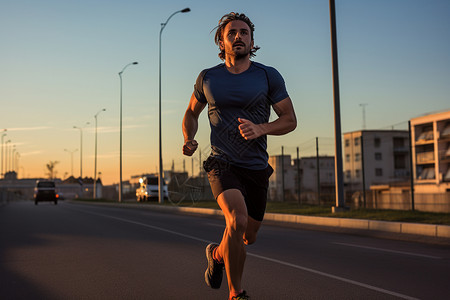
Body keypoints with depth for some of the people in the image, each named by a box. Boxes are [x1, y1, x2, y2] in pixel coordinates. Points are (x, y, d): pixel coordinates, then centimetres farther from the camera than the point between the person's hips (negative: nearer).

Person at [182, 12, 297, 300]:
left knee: (249, 236, 13)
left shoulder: (268, 76, -1)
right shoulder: (208, 78, 3)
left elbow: (290, 120, -1)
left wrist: (260, 129, -20)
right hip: (222, 164, -2)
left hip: (257, 168, 2)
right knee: (238, 220, -28)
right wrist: (189, 139, -2)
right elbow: (192, 113, 18)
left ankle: (217, 253, 48)